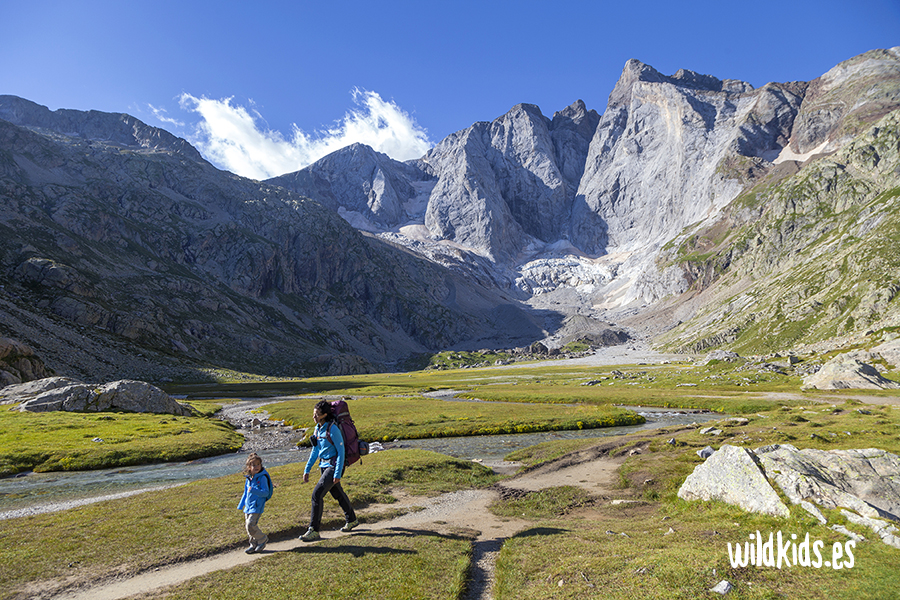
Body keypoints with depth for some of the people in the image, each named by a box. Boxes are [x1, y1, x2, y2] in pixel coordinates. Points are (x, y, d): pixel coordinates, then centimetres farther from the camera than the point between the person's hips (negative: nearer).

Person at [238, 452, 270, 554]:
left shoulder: (262, 478, -13)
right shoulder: (249, 478, 9)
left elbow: (266, 493, -18)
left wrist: (254, 490, -29)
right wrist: (241, 506, 25)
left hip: (257, 507, -8)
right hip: (248, 507, 8)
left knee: (251, 524, -16)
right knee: (248, 525, 10)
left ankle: (263, 539, 7)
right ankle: (254, 545, 25)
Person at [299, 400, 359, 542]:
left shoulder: (333, 429, -20)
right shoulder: (318, 428, 4)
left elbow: (341, 451, -18)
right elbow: (315, 450, 13)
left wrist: (338, 474, -20)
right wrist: (307, 469, 10)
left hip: (333, 466, -8)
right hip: (324, 465, 9)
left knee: (317, 494, -15)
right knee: (337, 494, 20)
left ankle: (314, 531, -6)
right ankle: (351, 520, 38)